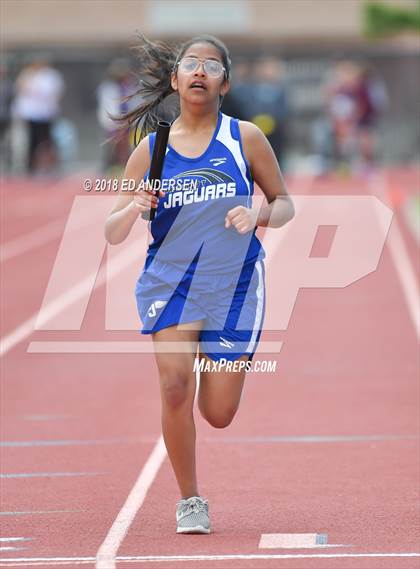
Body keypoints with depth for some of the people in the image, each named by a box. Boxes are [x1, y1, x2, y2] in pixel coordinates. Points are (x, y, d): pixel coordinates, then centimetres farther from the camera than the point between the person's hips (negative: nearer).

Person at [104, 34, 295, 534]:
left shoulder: (245, 138, -2)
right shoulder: (151, 150, 1)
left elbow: (284, 203, 7)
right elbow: (112, 234, 3)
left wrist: (257, 217, -16)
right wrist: (132, 210, -20)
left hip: (235, 285, 0)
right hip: (169, 281, 0)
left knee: (218, 414, 3)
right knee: (175, 386, -19)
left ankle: (215, 365, 41)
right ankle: (189, 501, -1)